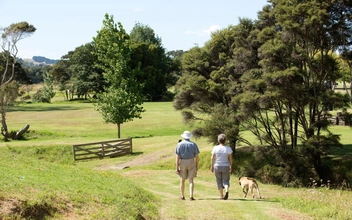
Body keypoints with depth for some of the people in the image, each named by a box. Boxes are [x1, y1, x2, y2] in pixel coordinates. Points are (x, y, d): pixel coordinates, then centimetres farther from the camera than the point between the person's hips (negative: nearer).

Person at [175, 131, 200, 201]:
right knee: (191, 180, 1)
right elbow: (197, 156, -2)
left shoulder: (179, 144, -4)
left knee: (182, 180, 14)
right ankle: (191, 196, -11)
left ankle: (182, 196, 23)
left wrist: (177, 168, -8)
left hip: (182, 163, 0)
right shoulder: (193, 144, -2)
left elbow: (177, 157, -9)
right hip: (191, 163, 0)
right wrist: (197, 166, 8)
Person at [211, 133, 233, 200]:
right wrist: (231, 167, 9)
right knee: (226, 181, 11)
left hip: (217, 167, 0)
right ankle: (227, 190, -18)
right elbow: (230, 159, -3)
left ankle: (221, 196, 15)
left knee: (219, 181, 13)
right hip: (226, 166, 0)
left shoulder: (215, 148, -8)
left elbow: (212, 158, -4)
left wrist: (212, 166, 8)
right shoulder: (228, 148, -7)